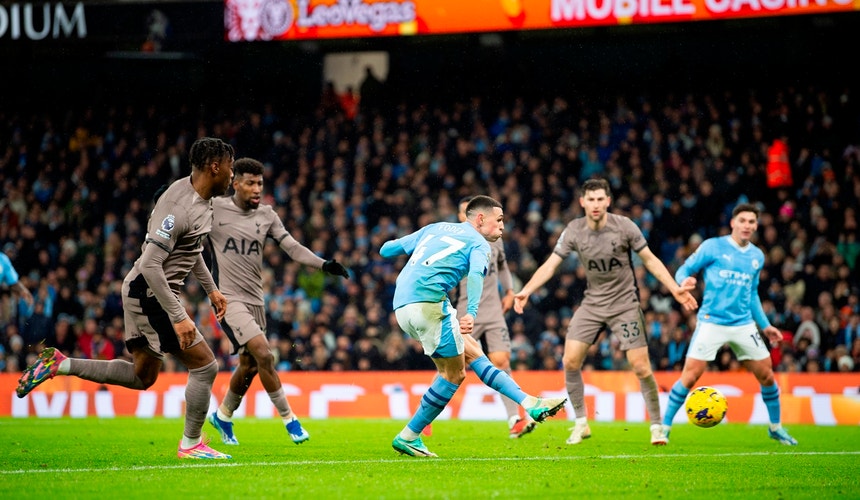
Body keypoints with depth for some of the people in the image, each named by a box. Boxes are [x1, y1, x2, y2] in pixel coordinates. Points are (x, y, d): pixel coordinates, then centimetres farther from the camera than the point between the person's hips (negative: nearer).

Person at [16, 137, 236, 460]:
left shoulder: (202, 199, 7)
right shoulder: (179, 206, -25)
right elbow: (150, 265, -28)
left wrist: (211, 289, 27)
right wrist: (179, 317, -28)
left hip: (148, 296, 10)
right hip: (150, 295, -10)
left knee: (142, 377, 18)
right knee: (205, 365, -7)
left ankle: (59, 365, 20)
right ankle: (191, 444, 6)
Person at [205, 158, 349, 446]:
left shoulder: (266, 215, 7)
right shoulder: (214, 209, -7)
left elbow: (292, 247, 1)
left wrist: (323, 264, -11)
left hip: (255, 300, 6)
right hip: (229, 299, -6)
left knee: (249, 366, 12)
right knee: (263, 354, -19)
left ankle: (222, 416, 35)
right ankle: (289, 419, -9)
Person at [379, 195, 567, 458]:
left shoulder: (434, 228, 25)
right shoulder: (478, 243, 7)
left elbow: (386, 249, 26)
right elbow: (476, 273, -16)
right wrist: (471, 313, -29)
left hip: (402, 306, 8)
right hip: (427, 300, -8)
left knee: (472, 352, 12)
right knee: (454, 373, 1)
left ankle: (530, 403, 8)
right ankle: (408, 437, 6)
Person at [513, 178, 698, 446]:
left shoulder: (624, 226, -12)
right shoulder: (574, 230, -6)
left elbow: (650, 260, -2)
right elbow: (550, 264, -5)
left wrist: (675, 289, -10)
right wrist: (526, 291, -19)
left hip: (624, 304, -3)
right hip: (592, 304, 3)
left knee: (641, 368, -9)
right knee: (570, 361, -9)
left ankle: (657, 426, 6)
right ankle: (581, 424, 7)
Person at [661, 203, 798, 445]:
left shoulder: (757, 256, 13)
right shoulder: (713, 246, -3)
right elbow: (683, 271, -1)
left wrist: (765, 325, 20)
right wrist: (685, 281, -24)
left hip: (744, 324, 5)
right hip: (711, 322, -5)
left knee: (766, 376, 6)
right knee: (690, 375, -13)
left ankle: (775, 427, 26)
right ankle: (665, 426, -2)